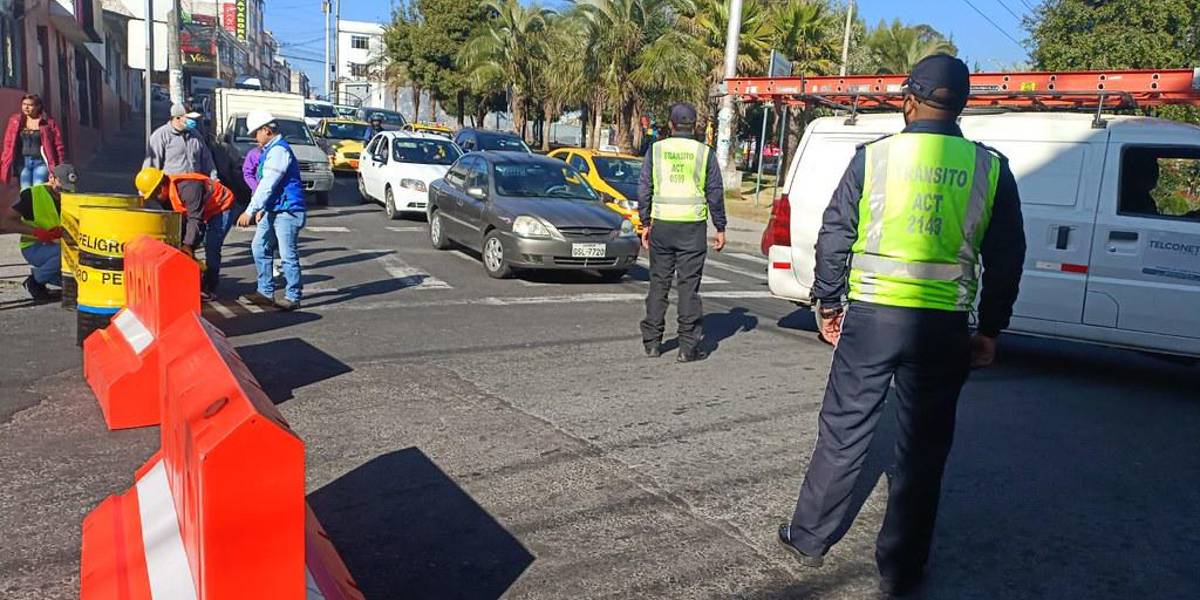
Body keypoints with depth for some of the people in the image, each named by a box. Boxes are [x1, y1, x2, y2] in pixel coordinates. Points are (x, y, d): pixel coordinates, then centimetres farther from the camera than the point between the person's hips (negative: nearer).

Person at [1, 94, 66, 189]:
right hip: (23, 162, 3)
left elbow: (59, 145, -1)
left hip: (41, 161, -3)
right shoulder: (15, 121, 10)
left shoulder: (48, 123, 0)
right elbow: (8, 144, 12)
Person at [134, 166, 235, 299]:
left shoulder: (187, 187, -35)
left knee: (211, 249, -16)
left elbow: (195, 219, -36)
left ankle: (209, 289, -10)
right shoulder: (167, 194, -6)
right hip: (203, 212, 9)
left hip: (221, 209, -9)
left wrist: (188, 244, -39)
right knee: (185, 249, 5)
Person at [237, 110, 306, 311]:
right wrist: (261, 209, 21)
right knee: (259, 248, 14)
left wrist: (250, 211, -21)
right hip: (273, 210, 11)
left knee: (288, 255, -5)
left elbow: (267, 185, -22)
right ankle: (265, 292, 22)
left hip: (287, 211, -11)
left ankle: (293, 297, 5)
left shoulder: (278, 150, -17)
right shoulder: (270, 150, 16)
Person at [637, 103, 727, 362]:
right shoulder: (705, 153, 2)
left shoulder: (656, 150, 4)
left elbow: (644, 189, 5)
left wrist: (645, 223, 13)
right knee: (689, 285, 2)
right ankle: (688, 346, 3)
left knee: (659, 283, 10)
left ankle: (652, 342, 15)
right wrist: (720, 229, 10)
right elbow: (715, 193, 3)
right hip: (693, 227, -1)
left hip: (662, 224, 1)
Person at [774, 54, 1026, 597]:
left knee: (843, 431, 12)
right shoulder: (990, 169, 4)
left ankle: (809, 538, 25)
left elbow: (834, 237, 1)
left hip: (871, 317, -1)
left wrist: (827, 303, 11)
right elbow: (1007, 259, 6)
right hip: (944, 327, 1)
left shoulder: (874, 157, -1)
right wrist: (990, 332, 13)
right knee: (923, 448, 11)